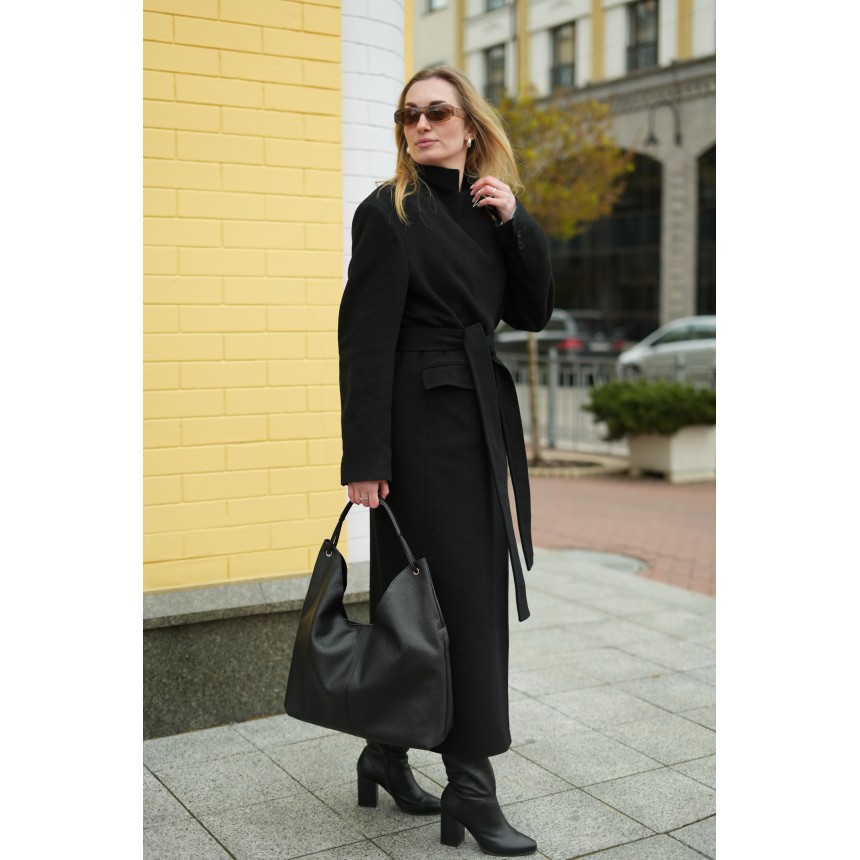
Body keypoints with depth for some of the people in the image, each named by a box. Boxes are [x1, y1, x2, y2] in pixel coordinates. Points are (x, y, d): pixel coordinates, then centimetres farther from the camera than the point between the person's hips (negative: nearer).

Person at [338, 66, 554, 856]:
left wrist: (516, 222, -1)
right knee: (456, 595, -6)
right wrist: (364, 457, -16)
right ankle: (470, 787, 5)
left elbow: (533, 313, 12)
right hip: (423, 421, -7)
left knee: (475, 592, 10)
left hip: (483, 420, 7)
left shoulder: (488, 212, 14)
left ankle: (389, 753, 24)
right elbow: (365, 338, -11)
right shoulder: (389, 213, -5)